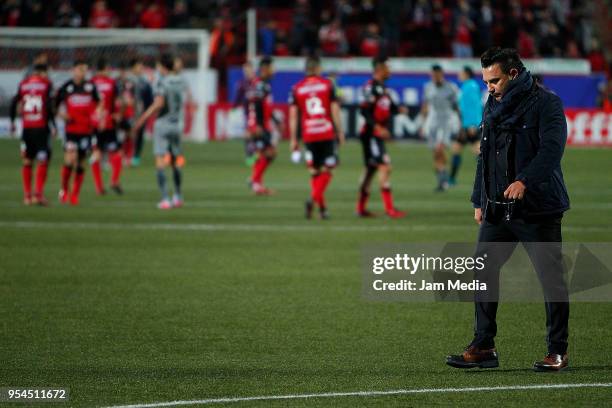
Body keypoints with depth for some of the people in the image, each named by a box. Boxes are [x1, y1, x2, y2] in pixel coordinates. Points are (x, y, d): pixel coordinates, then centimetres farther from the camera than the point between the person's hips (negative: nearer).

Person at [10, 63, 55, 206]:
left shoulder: (23, 84, 7)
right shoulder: (46, 84, -3)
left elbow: (14, 104, 8)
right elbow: (49, 106, -11)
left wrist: (12, 122, 20)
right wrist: (53, 125, -4)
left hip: (26, 128, 4)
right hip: (41, 128, -4)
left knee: (27, 161, 12)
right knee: (43, 161, -1)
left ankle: (27, 195, 12)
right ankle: (38, 193, -12)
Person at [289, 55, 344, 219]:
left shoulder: (297, 89, 4)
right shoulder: (327, 85, 0)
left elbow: (293, 116, 3)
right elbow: (335, 110, -1)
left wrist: (293, 140, 8)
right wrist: (340, 132, 7)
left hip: (308, 136, 2)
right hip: (327, 133, -2)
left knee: (315, 172, 11)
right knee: (326, 171, 2)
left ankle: (322, 208, 8)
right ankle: (313, 199, -21)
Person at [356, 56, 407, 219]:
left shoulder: (382, 87, 15)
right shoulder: (371, 87, -15)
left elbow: (390, 107, 22)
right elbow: (364, 111, -21)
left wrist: (398, 109, 1)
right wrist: (378, 127, -26)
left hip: (378, 136, 10)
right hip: (371, 135, -10)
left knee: (371, 169, 14)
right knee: (385, 166, -14)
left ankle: (361, 208, 20)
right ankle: (389, 208, -15)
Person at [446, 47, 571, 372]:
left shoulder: (546, 103, -8)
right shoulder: (493, 105, 15)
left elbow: (552, 148, -21)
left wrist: (525, 181, -34)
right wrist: (480, 200, 19)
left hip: (538, 209, -7)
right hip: (497, 209, 7)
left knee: (551, 279, -1)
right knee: (482, 271, 1)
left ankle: (557, 351, 7)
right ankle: (483, 347, 6)